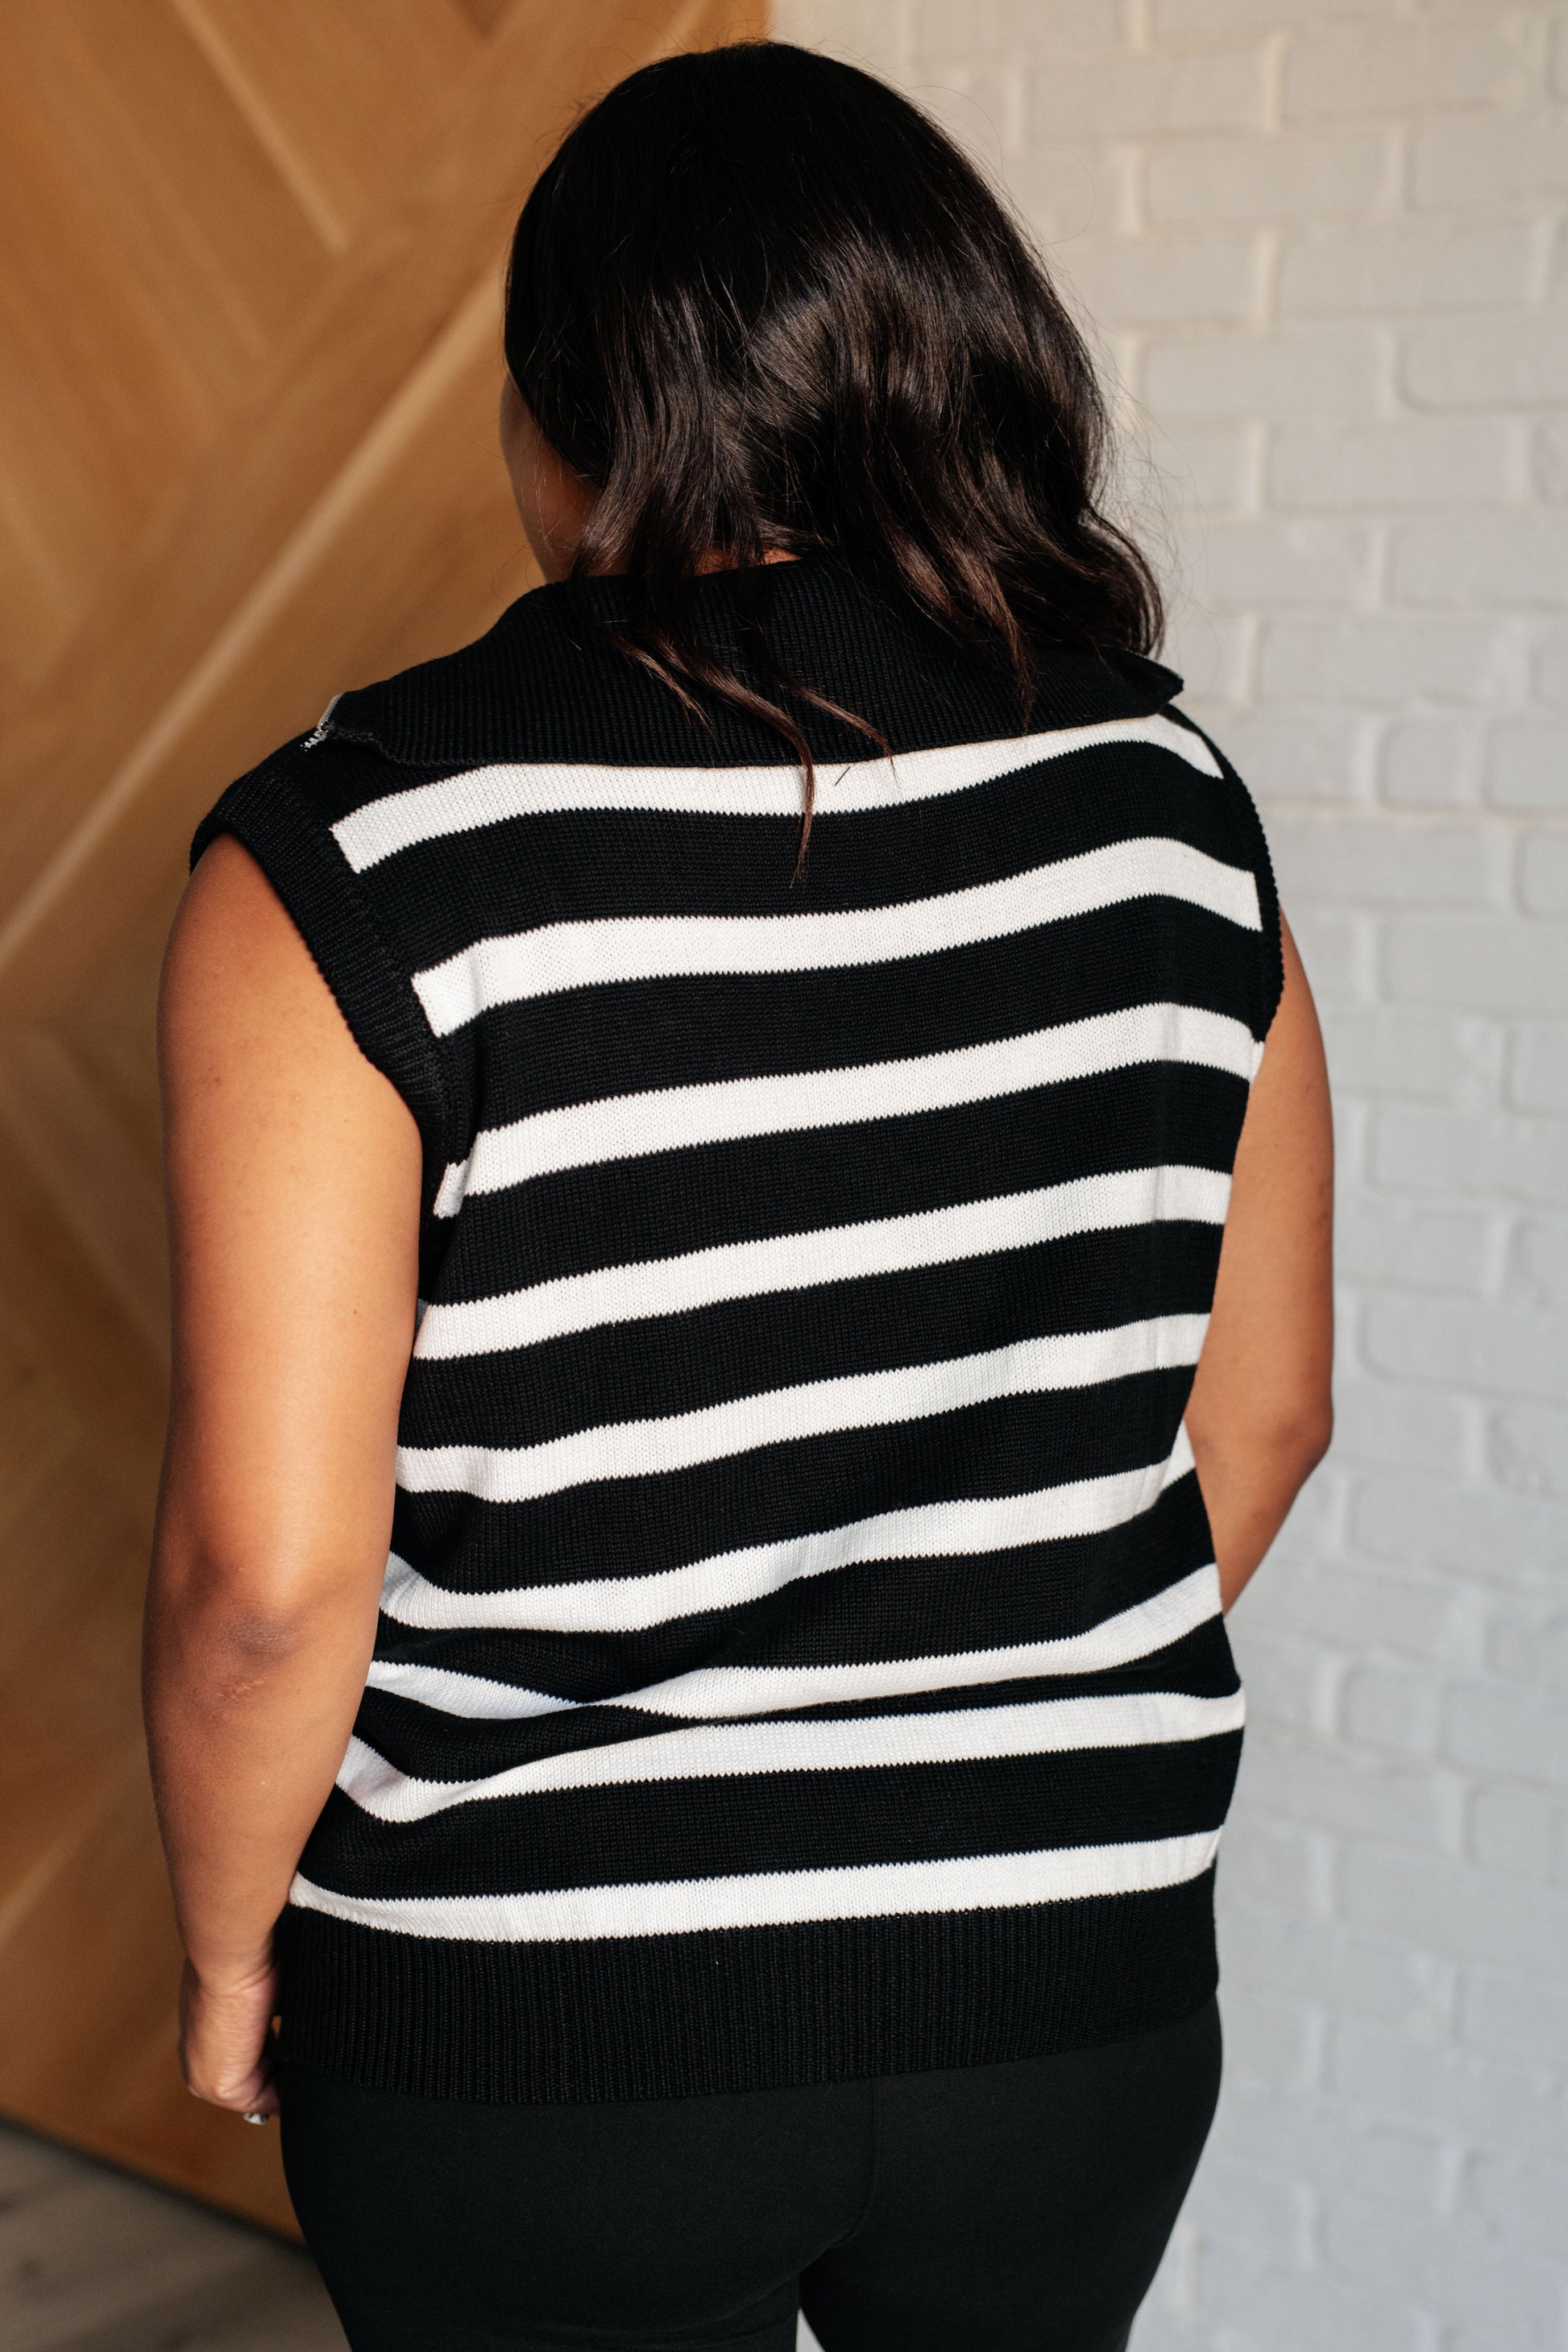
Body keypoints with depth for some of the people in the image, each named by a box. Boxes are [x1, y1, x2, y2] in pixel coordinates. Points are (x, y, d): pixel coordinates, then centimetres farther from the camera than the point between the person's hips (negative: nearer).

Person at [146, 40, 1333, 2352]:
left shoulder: (359, 859, -18)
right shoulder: (1162, 797, -5)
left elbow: (272, 1571, -19)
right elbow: (1263, 1411, 3)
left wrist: (230, 1950, 0)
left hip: (535, 2063, -3)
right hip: (1078, 1989, 4)